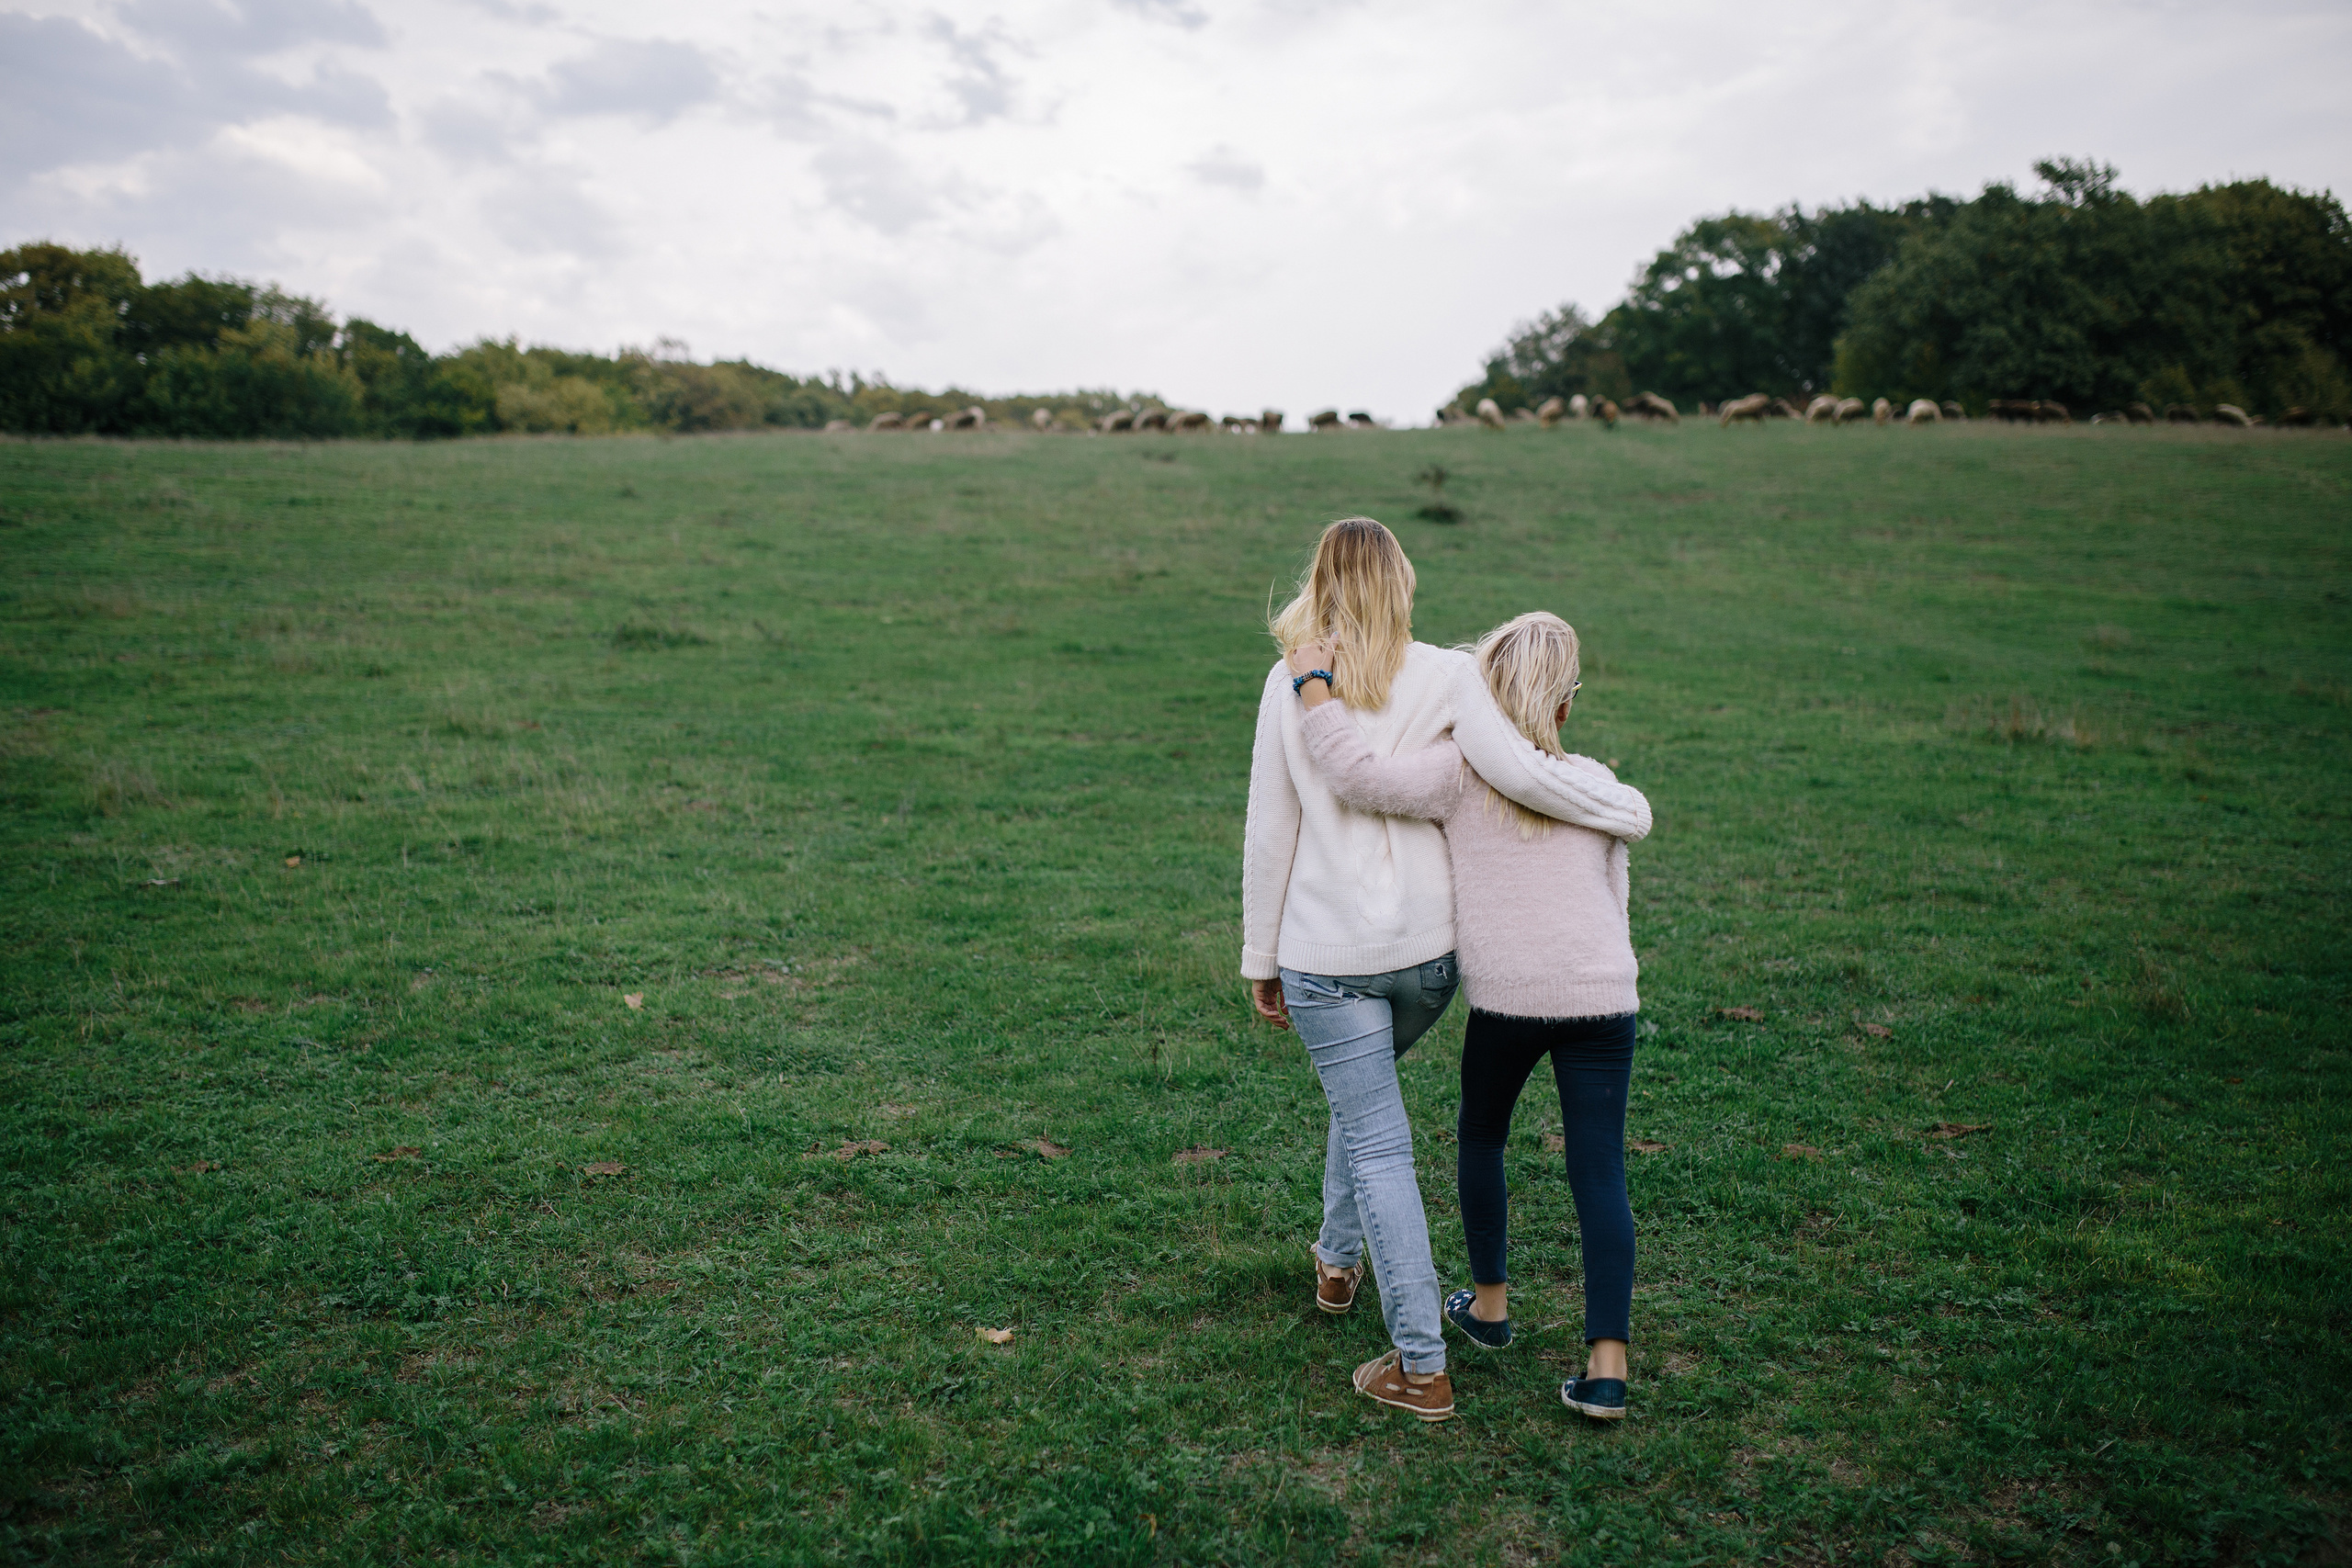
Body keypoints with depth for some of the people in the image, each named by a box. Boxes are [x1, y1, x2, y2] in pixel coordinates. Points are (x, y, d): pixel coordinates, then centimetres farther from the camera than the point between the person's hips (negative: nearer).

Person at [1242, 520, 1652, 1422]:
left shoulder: (1291, 683, -4)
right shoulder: (1444, 676, -5)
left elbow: (1269, 833, -2)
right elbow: (1521, 774, -16)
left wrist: (1261, 958, 6)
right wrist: (1628, 809, 1)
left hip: (1326, 951, -2)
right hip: (1428, 945, 3)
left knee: (1378, 1142, 4)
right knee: (1364, 1088, 29)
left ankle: (1421, 1366, 5)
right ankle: (1338, 1260, 46)